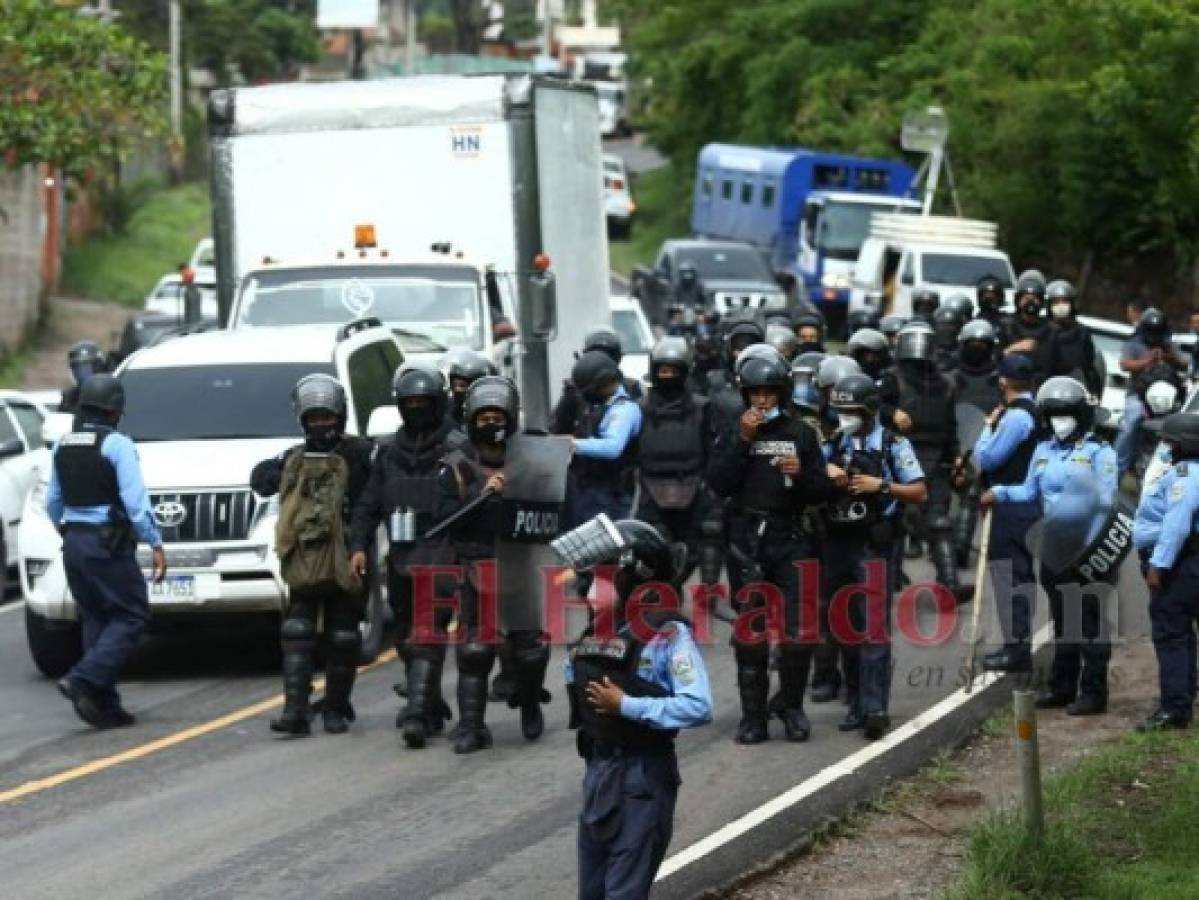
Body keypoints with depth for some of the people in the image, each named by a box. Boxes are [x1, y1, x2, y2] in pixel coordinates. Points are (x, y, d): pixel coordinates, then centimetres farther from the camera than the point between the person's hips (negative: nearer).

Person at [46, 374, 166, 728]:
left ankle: (104, 705, 7)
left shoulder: (63, 446, 9)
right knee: (131, 616, 1)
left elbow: (53, 502, 18)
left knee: (95, 620, 12)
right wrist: (155, 544, -14)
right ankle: (84, 680, -15)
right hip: (109, 546, -7)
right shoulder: (118, 445, -12)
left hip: (73, 543, 7)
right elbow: (135, 500, -18)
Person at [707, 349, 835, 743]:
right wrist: (743, 441, -13)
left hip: (789, 537, 0)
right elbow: (718, 484, -7)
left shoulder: (800, 434, 8)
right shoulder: (732, 435, 7)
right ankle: (753, 715, 8)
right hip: (746, 540, 0)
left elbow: (823, 490, 7)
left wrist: (801, 474, -14)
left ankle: (791, 706, 11)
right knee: (750, 632, 2)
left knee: (798, 631, -6)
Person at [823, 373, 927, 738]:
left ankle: (875, 708, -17)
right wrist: (826, 470, -11)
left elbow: (920, 492, -2)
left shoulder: (893, 445, -1)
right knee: (845, 626, 8)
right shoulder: (833, 443, 12)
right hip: (837, 541, 5)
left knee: (874, 626, -12)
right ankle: (857, 703, 14)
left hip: (874, 545, -5)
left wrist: (881, 485, -13)